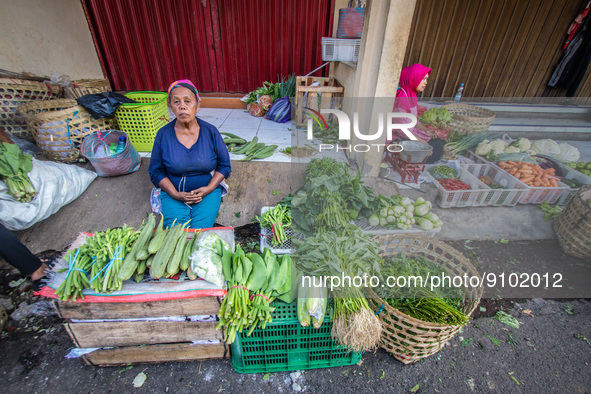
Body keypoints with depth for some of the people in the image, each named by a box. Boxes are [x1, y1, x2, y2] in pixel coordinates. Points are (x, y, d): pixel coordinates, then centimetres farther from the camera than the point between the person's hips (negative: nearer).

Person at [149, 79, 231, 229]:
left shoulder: (210, 131, -3)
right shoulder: (163, 134, -2)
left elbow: (224, 165, 1)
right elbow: (156, 171, 4)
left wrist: (208, 189, -12)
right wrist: (176, 194, -10)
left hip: (207, 191, 0)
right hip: (173, 193, 1)